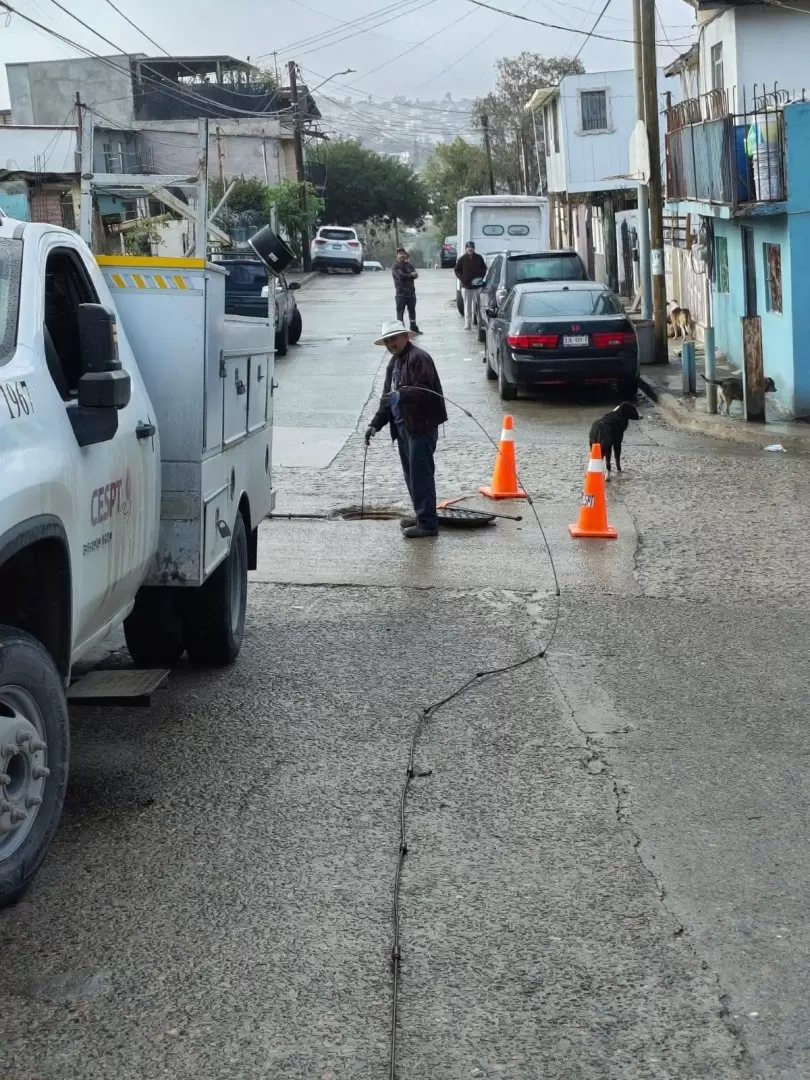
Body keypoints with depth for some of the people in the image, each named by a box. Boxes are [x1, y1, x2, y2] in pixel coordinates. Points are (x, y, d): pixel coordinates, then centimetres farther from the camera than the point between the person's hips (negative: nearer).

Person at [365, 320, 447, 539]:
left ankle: (428, 523, -9)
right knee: (411, 474, 14)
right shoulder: (394, 363, 19)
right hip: (403, 426, 10)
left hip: (421, 425, -10)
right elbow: (388, 397, 23)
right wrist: (375, 424, 14)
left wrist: (399, 395, -36)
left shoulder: (418, 358, -11)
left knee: (420, 474, -10)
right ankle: (421, 515, 24)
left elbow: (423, 391, -22)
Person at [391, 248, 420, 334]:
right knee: (400, 312, -7)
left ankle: (414, 327, 26)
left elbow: (415, 275, -3)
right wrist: (411, 274, -8)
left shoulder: (409, 265, 11)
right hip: (400, 293, -5)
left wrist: (406, 275, -18)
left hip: (411, 292, 5)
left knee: (412, 310, 14)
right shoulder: (395, 267, -4)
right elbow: (401, 276, -19)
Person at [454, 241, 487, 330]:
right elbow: (457, 271, 5)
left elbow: (484, 268, 13)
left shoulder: (479, 258, 4)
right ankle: (467, 324, 3)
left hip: (477, 286, 1)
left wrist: (481, 277, -1)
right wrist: (462, 279, -8)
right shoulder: (461, 259, 0)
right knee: (467, 306, 1)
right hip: (466, 286, -1)